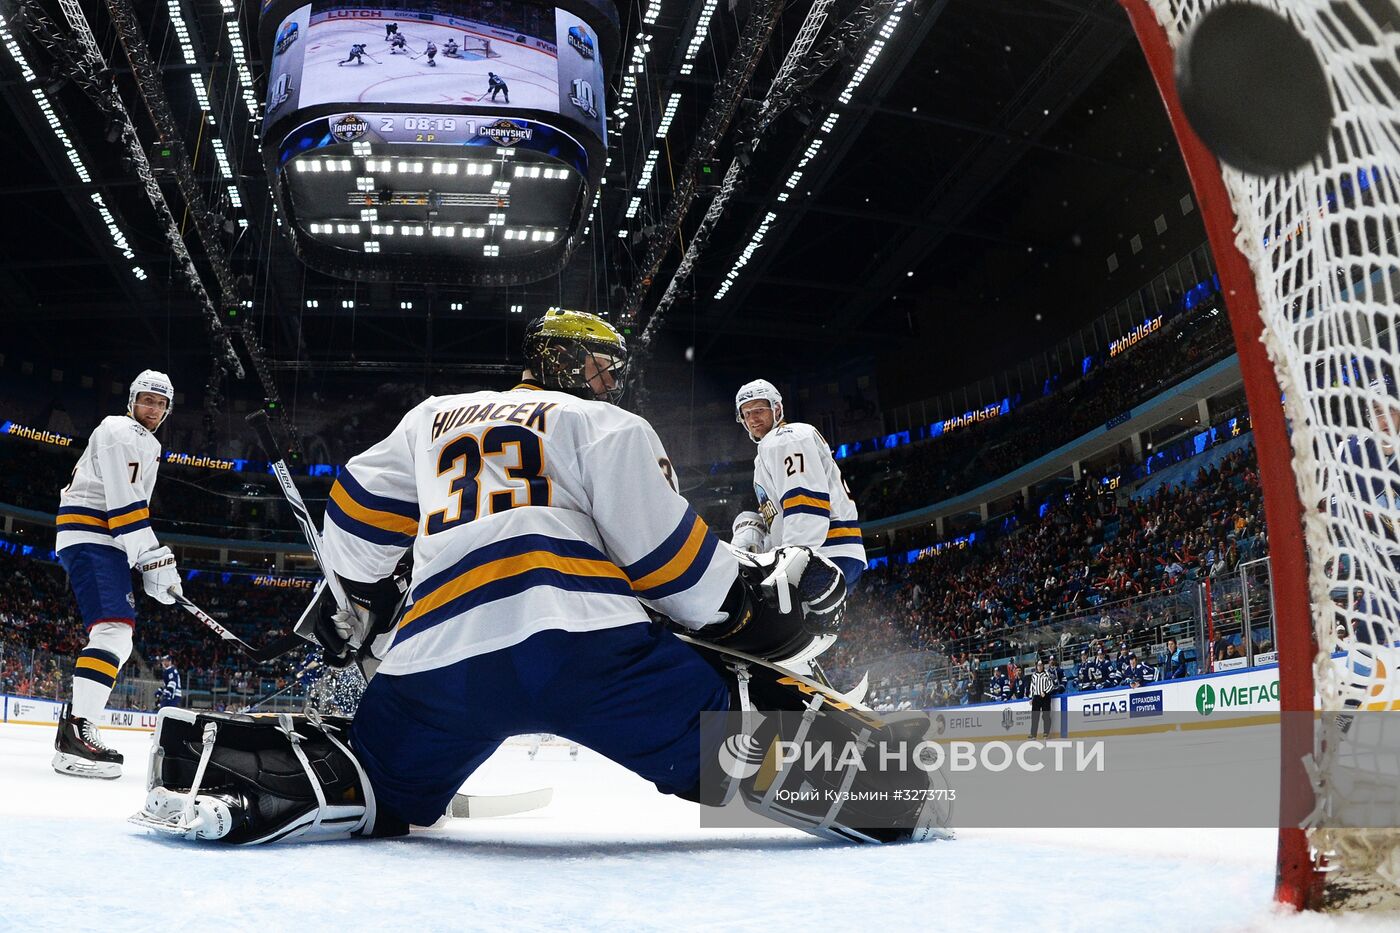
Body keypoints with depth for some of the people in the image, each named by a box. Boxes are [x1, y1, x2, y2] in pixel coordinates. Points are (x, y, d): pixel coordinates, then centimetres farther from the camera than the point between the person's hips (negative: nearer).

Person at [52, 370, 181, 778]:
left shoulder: (148, 446, 24)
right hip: (88, 538, -11)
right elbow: (123, 501, -19)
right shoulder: (120, 431, -8)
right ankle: (75, 733, -30)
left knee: (118, 637, 10)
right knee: (114, 630, -24)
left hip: (108, 542, 11)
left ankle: (75, 728, 14)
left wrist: (152, 559, 17)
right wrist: (153, 559, -23)